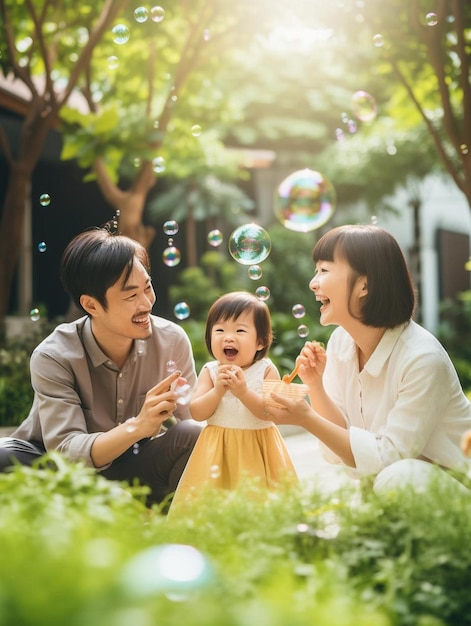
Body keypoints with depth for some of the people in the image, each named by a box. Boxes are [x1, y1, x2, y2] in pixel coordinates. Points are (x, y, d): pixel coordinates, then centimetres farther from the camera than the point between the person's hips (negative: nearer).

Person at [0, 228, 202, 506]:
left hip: (134, 468, 2)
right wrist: (136, 427, -44)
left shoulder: (173, 340, -13)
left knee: (192, 436, -27)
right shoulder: (53, 357, -22)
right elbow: (66, 450, -28)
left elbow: (195, 419, -8)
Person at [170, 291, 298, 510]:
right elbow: (196, 413, -6)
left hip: (258, 448, -1)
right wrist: (218, 391, -20)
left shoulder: (266, 370, -5)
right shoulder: (210, 372, 0)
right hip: (218, 449, 1)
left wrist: (244, 392, -25)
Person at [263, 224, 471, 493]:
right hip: (378, 474, 7)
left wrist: (307, 419, -29)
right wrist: (315, 385, -19)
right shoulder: (340, 341, -5)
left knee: (395, 478, -33)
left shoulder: (422, 358, -26)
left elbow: (388, 455, -23)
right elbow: (338, 453, -3)